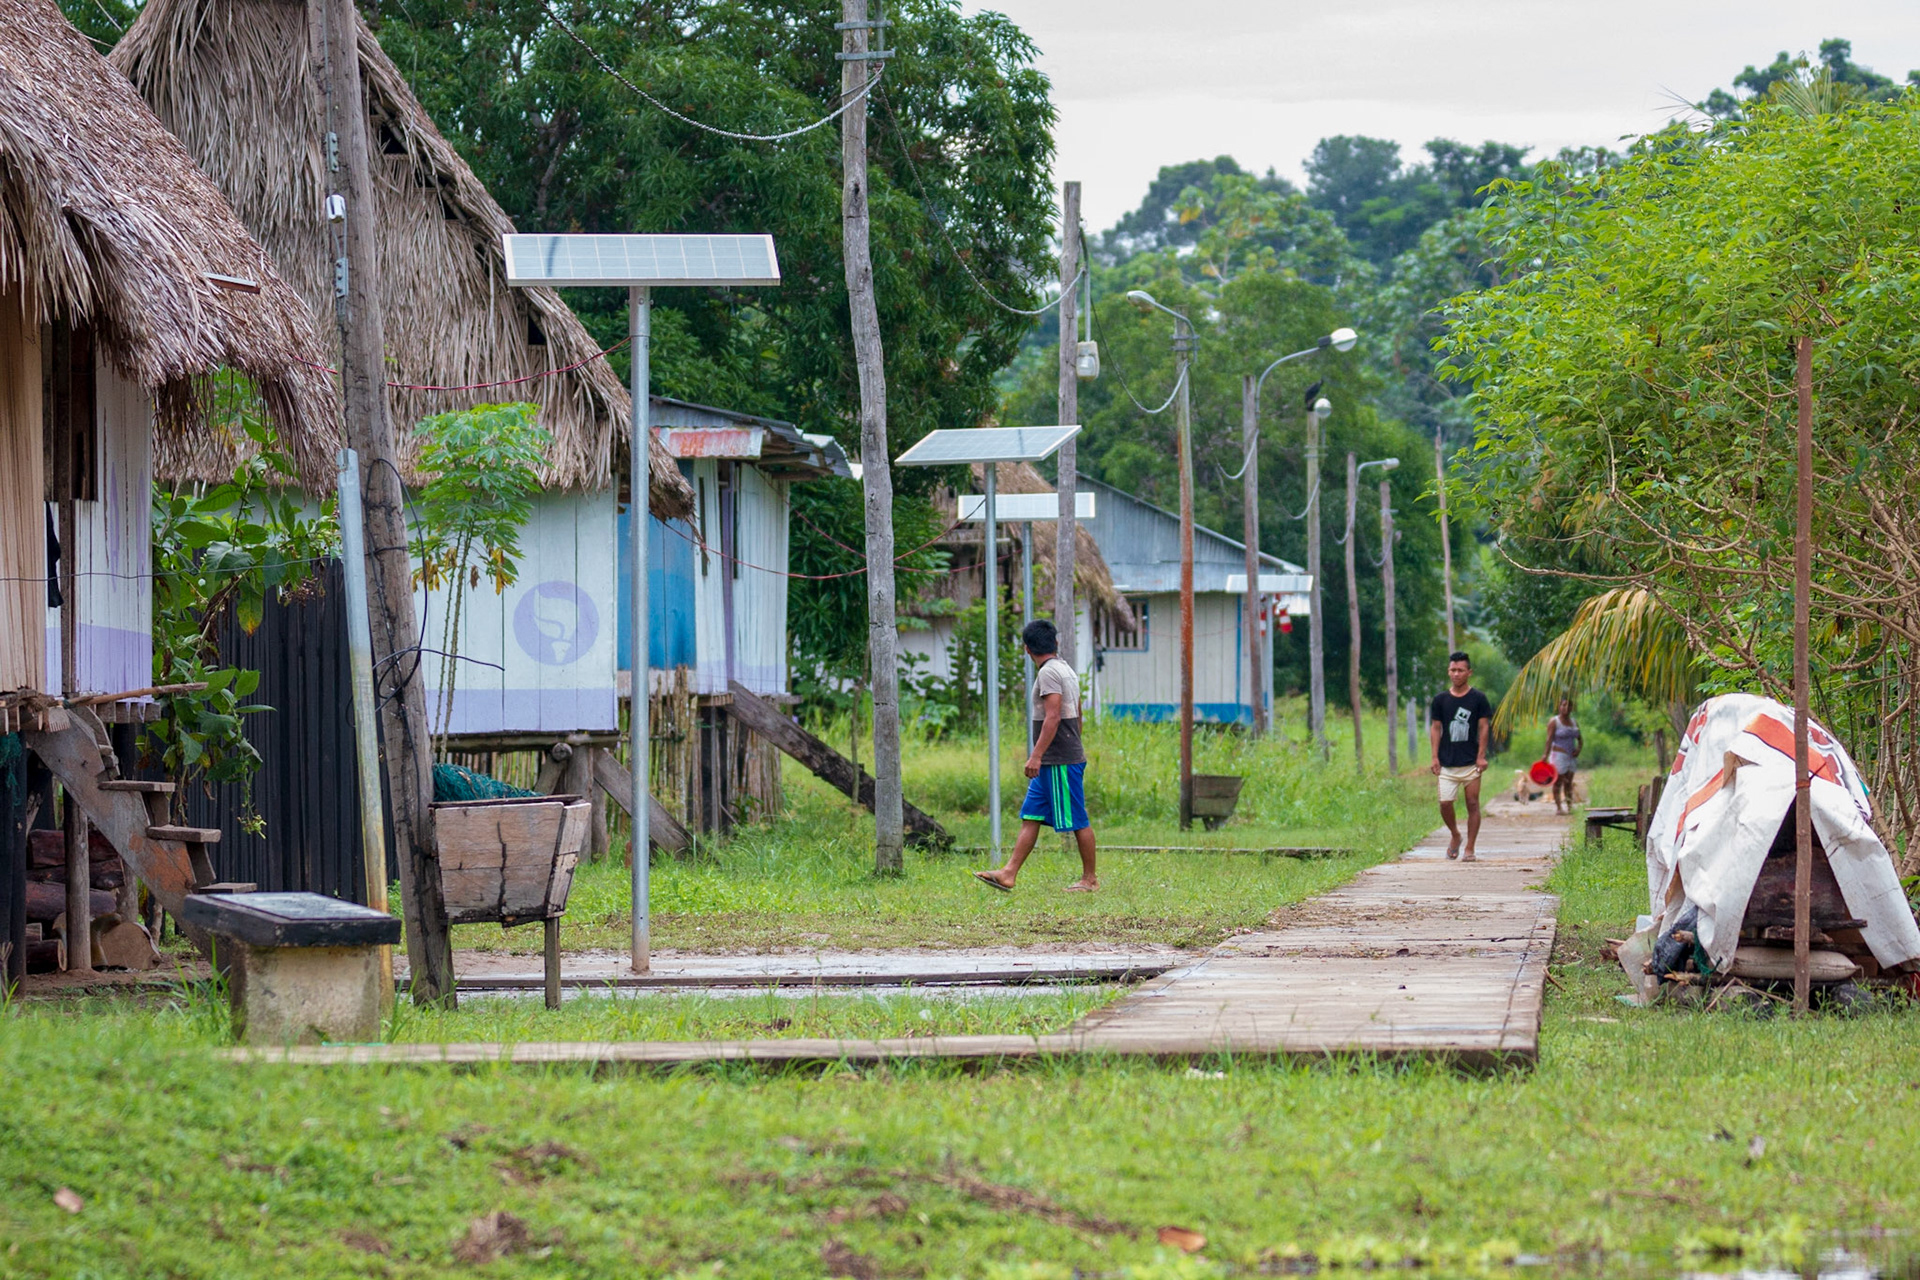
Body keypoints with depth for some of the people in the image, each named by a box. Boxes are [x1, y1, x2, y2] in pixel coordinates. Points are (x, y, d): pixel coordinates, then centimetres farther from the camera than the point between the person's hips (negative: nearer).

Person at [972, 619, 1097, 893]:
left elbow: (1053, 717, -22)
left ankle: (1090, 879, 4)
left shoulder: (1049, 673, -14)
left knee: (1078, 820, -2)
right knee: (1030, 817, 7)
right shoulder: (1066, 670, 15)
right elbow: (1076, 715, 21)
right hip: (1052, 763, 10)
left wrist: (1036, 756, -23)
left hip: (1061, 761, -10)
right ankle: (1009, 874, 5)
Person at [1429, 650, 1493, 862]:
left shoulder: (1478, 699, 1)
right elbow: (1435, 728, 9)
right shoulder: (1441, 700, 7)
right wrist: (1435, 757, 1)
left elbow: (1483, 727, 1)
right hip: (1447, 763, 2)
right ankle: (1455, 836, 20)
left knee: (1472, 804, -2)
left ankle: (1469, 849, 4)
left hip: (1471, 762, -2)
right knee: (1445, 803, -7)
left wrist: (1481, 756, -6)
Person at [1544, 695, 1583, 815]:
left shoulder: (1573, 722, 14)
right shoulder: (1554, 722, -5)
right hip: (1559, 754, -6)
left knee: (1568, 782, 7)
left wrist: (1578, 749, -2)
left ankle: (1569, 806, 10)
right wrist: (1546, 755, -22)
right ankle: (1558, 807, -4)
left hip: (1571, 756, 6)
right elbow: (1549, 739, -13)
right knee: (1558, 781, -5)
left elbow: (1580, 740, 19)